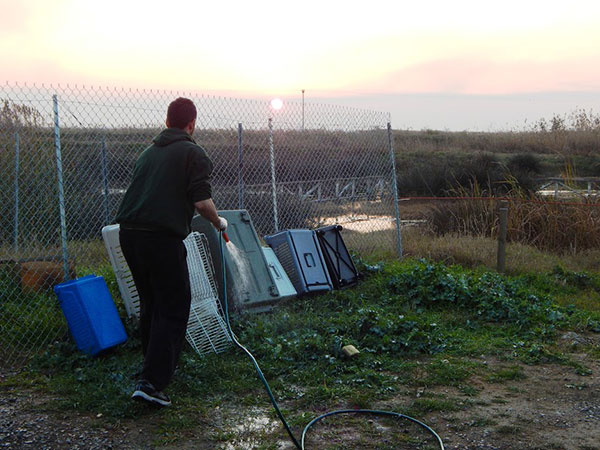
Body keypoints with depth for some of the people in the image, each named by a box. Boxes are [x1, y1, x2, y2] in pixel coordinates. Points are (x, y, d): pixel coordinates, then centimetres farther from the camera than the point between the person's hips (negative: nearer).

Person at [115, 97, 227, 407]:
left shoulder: (149, 152, 20)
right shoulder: (193, 153, 0)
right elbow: (202, 202, -9)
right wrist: (218, 223, 10)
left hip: (129, 233, 7)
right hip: (162, 237, -7)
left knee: (150, 305, 22)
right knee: (173, 310, 0)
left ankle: (154, 366, 35)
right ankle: (151, 382, -6)